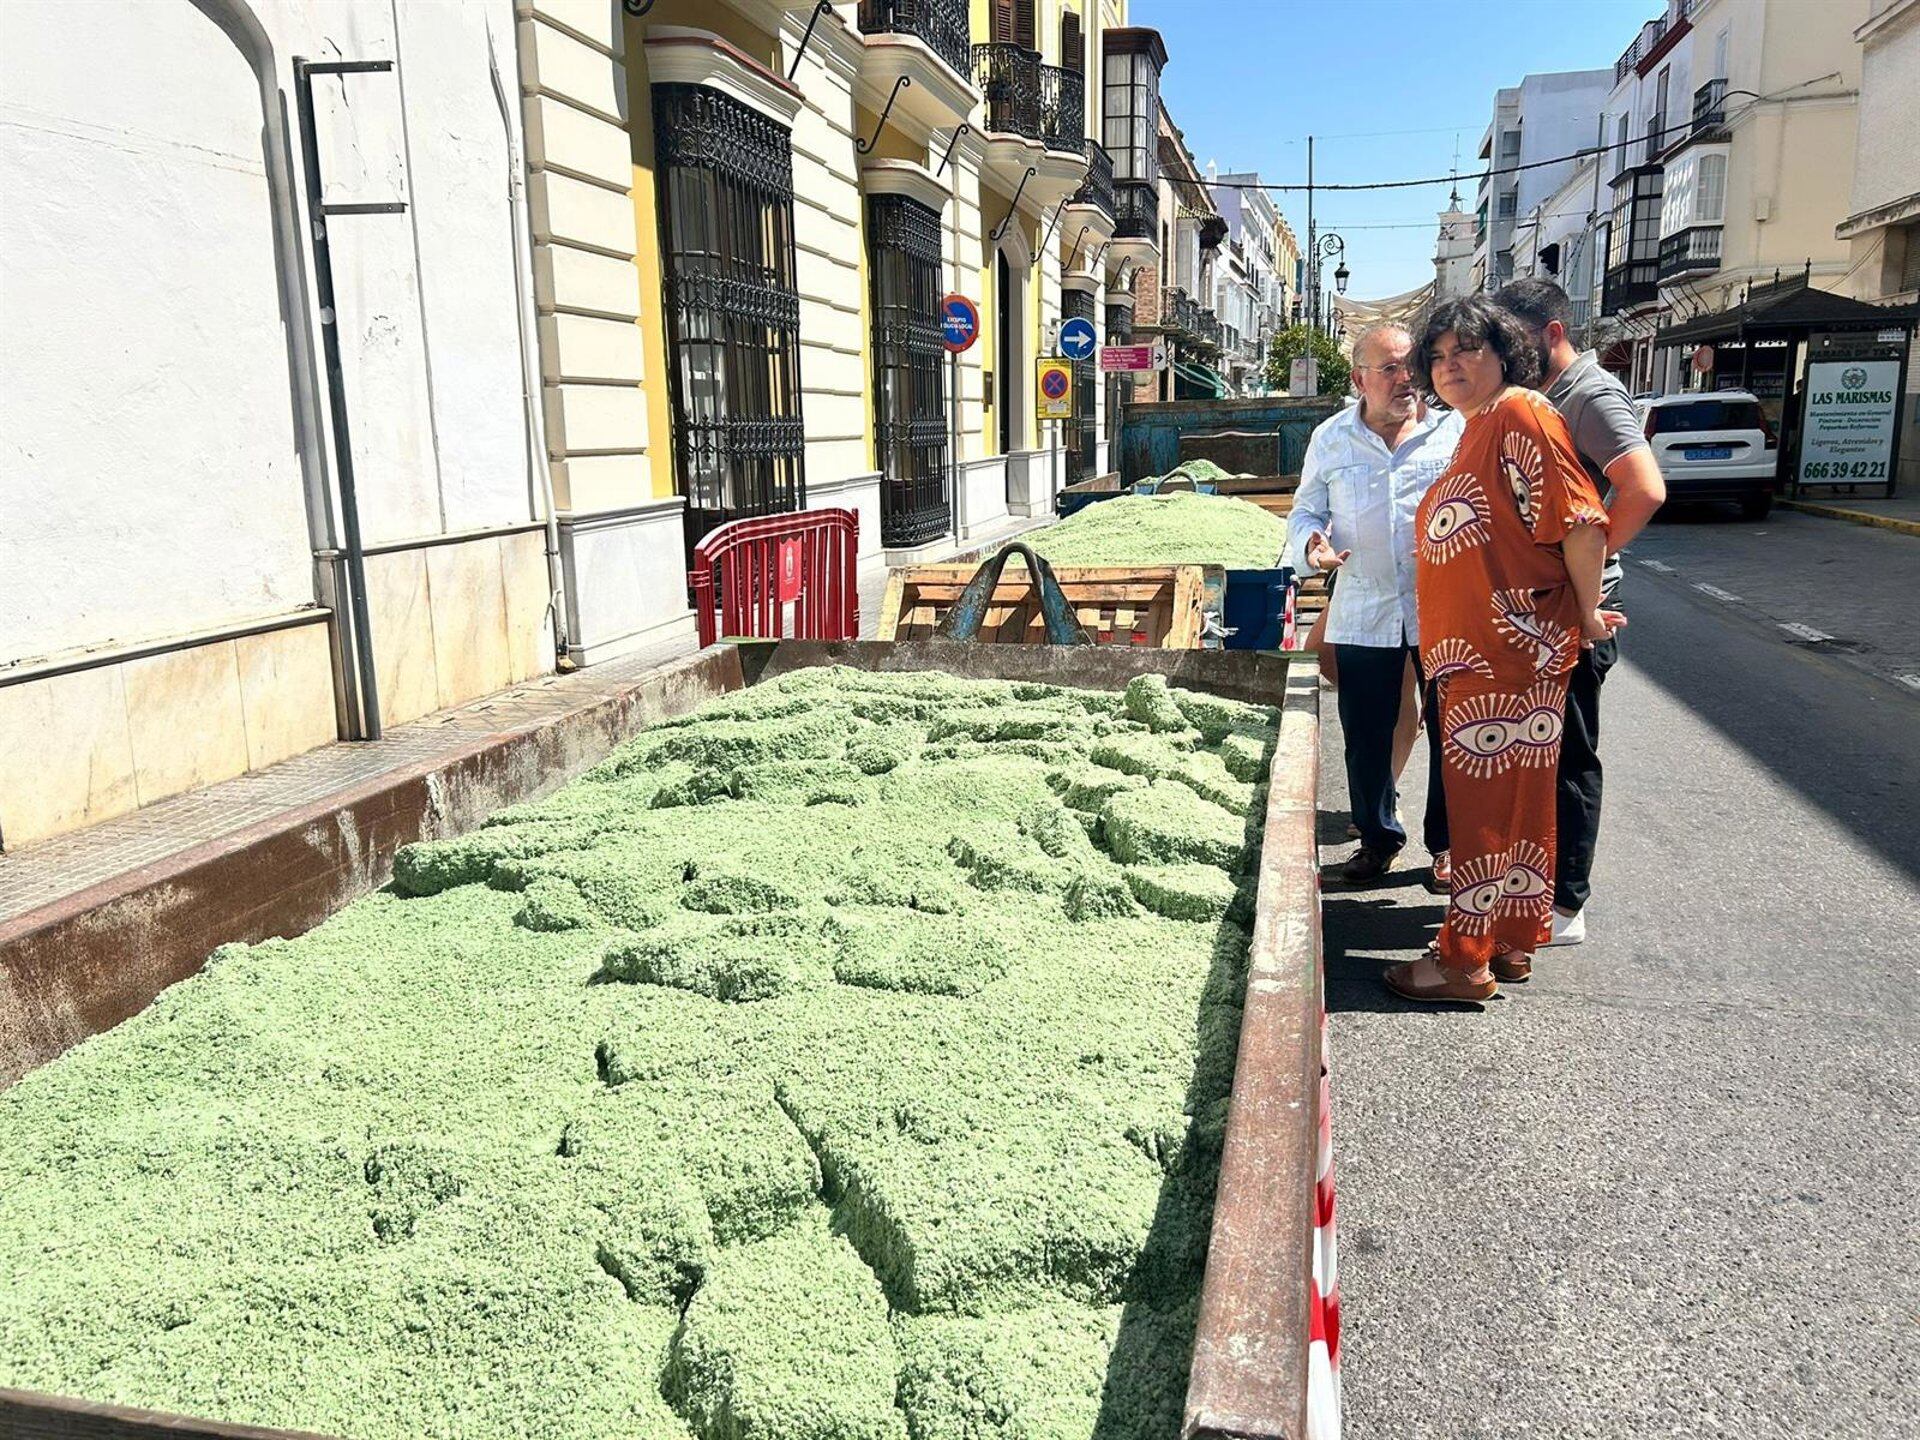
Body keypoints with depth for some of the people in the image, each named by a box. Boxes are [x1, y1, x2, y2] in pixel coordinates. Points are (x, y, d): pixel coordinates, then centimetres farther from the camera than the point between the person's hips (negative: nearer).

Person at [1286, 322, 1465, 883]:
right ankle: (1378, 836, 28)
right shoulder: (1331, 438, 6)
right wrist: (1311, 543, -9)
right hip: (1362, 611, 1)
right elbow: (1306, 510, 13)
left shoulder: (1454, 430, 1)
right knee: (1367, 735, 8)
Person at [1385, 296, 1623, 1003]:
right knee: (1507, 797, 15)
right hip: (1473, 651, 10)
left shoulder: (1520, 414, -12)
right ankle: (1512, 942, 26)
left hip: (1510, 649, -10)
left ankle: (1466, 959, 5)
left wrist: (1586, 612, -13)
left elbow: (1580, 517, -19)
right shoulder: (1474, 430, 19)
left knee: (1487, 799, -4)